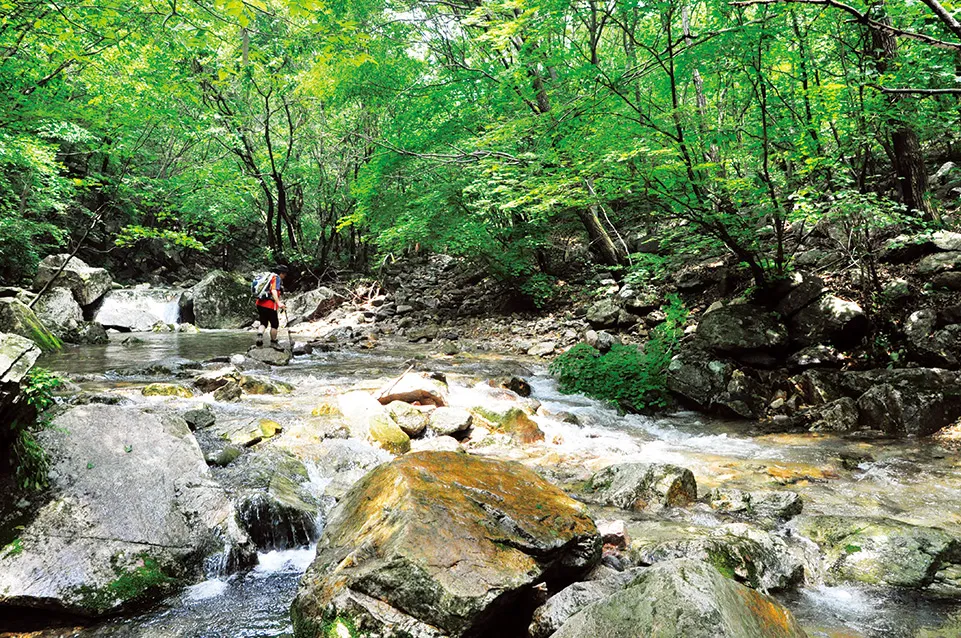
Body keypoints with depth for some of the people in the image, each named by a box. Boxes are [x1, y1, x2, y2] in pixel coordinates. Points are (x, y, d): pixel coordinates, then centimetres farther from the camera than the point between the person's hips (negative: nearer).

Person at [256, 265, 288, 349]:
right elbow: (274, 291, -22)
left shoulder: (269, 276, 21)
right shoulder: (277, 278, -7)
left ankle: (259, 336, -10)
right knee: (275, 324, 6)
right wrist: (279, 303, -34)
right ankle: (273, 342, 16)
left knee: (263, 323, 15)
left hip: (260, 303, 8)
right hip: (270, 305, -8)